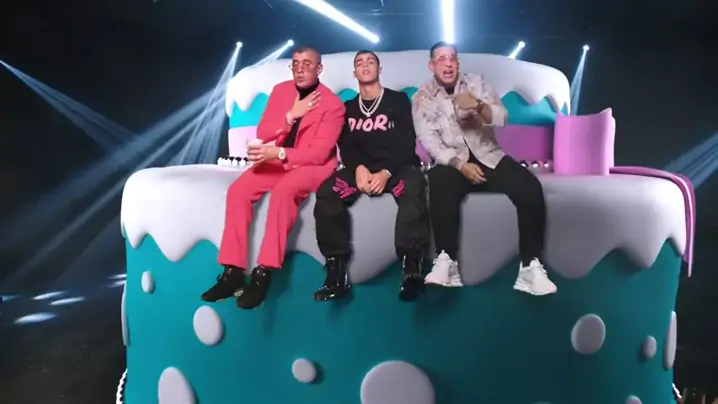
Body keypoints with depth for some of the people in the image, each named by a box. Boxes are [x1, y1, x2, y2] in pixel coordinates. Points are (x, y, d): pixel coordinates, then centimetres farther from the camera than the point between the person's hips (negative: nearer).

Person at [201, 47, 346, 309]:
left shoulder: (333, 105, -11)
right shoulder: (280, 90, 6)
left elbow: (319, 153, -19)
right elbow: (262, 133, 1)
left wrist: (278, 153, -32)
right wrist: (291, 115, -15)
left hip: (313, 165, -5)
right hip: (277, 160, 5)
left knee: (284, 190, -37)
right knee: (237, 190, -20)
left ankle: (263, 273, -33)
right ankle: (233, 272, -17)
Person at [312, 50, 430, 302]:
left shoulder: (398, 100, 10)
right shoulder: (348, 108, 19)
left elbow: (407, 143, -1)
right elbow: (346, 146, 6)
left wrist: (386, 172, -20)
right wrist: (358, 167, -18)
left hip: (396, 167, -2)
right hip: (361, 168, 2)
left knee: (413, 187, -39)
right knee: (326, 192, -29)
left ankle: (411, 267, -37)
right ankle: (337, 272, -29)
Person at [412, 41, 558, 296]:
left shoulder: (476, 82, 5)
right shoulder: (422, 98, 0)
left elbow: (501, 118, -4)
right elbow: (430, 143, -10)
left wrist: (478, 106, -25)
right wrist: (461, 165, -23)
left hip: (489, 157, 2)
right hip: (452, 162, -2)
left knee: (531, 189, -24)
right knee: (439, 186, -37)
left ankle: (530, 266, -19)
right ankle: (446, 261, -28)